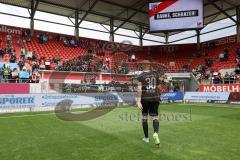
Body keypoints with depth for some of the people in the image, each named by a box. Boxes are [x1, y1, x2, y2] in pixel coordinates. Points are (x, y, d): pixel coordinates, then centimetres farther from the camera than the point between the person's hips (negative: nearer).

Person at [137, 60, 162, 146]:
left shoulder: (141, 76, -7)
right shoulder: (156, 73, 4)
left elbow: (139, 89, -17)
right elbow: (158, 87, 8)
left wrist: (138, 102, -21)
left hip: (145, 99, -2)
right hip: (154, 98, 2)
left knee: (144, 117, 15)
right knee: (155, 118, 5)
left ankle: (146, 138, 22)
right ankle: (156, 133, -24)